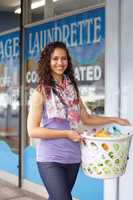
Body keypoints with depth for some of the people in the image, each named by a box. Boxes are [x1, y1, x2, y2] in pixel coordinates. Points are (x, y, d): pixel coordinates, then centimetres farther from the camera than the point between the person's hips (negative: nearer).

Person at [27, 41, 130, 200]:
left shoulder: (72, 88, 9)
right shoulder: (41, 91, -7)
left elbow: (86, 118, 16)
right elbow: (32, 130, -11)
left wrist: (114, 119, 11)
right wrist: (66, 133, -14)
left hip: (73, 158, 5)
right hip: (50, 159, -5)